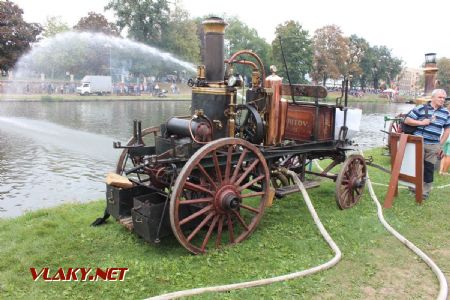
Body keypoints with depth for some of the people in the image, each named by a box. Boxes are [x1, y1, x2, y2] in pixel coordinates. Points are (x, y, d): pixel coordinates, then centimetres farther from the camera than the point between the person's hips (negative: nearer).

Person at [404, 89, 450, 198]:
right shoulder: (421, 108, -2)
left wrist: (440, 144, 6)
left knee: (429, 169, 6)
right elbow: (407, 120, -1)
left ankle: (425, 192, 17)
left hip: (433, 146, 3)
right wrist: (421, 123, -13)